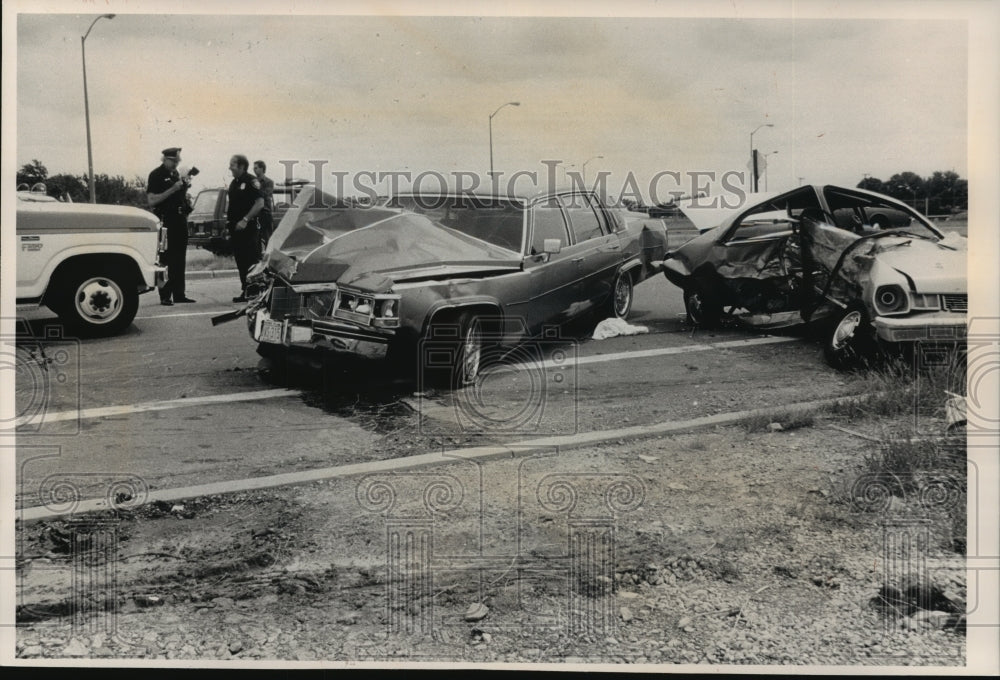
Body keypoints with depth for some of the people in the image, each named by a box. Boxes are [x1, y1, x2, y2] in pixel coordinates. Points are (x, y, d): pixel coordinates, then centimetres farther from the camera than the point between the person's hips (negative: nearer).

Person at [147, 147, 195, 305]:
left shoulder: (176, 174, 16)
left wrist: (185, 186, 6)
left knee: (179, 260, 10)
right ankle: (165, 295, -4)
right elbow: (152, 201, -16)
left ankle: (179, 294, 16)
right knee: (166, 259, -7)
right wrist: (173, 189, -21)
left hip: (180, 219, 8)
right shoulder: (156, 175, -7)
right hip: (166, 220, -8)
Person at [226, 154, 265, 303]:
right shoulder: (234, 183, 17)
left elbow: (260, 203, -16)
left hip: (248, 228, -8)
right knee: (240, 261, 9)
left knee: (252, 260, -7)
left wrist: (245, 220, -20)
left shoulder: (251, 181, -8)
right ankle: (245, 291, 14)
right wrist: (227, 216, 11)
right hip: (235, 228, 8)